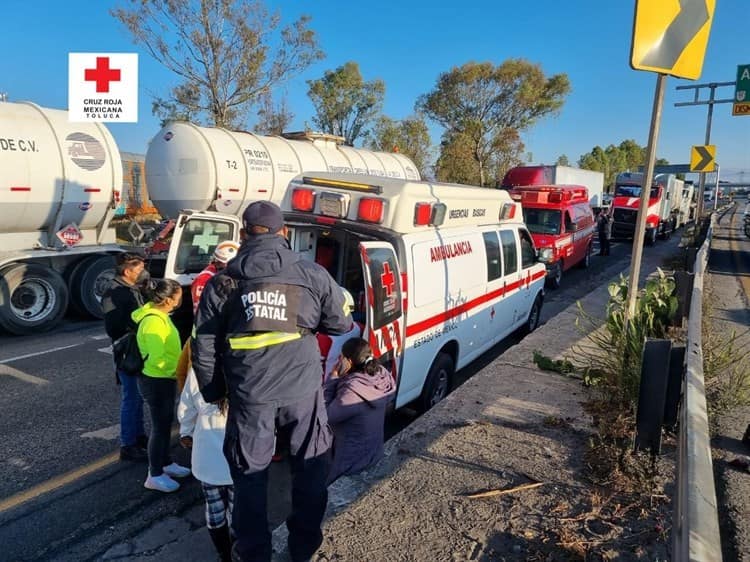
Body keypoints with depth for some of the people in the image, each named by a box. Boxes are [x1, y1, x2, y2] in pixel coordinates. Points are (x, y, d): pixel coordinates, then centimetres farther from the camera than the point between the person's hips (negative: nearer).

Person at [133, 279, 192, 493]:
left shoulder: (159, 315, 6)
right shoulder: (154, 321, -26)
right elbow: (157, 359, -30)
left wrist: (175, 371, 10)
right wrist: (177, 370, -17)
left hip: (164, 379, 10)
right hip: (157, 381, -10)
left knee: (166, 423, 20)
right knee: (160, 426, 1)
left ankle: (166, 463, 35)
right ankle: (155, 475, 14)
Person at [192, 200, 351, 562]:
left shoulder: (222, 283, 2)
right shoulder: (313, 275, -2)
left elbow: (204, 348, 4)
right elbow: (340, 325, 8)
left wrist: (213, 392, 17)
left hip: (249, 394, 1)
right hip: (302, 388, 0)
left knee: (250, 474, 18)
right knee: (309, 467, 19)